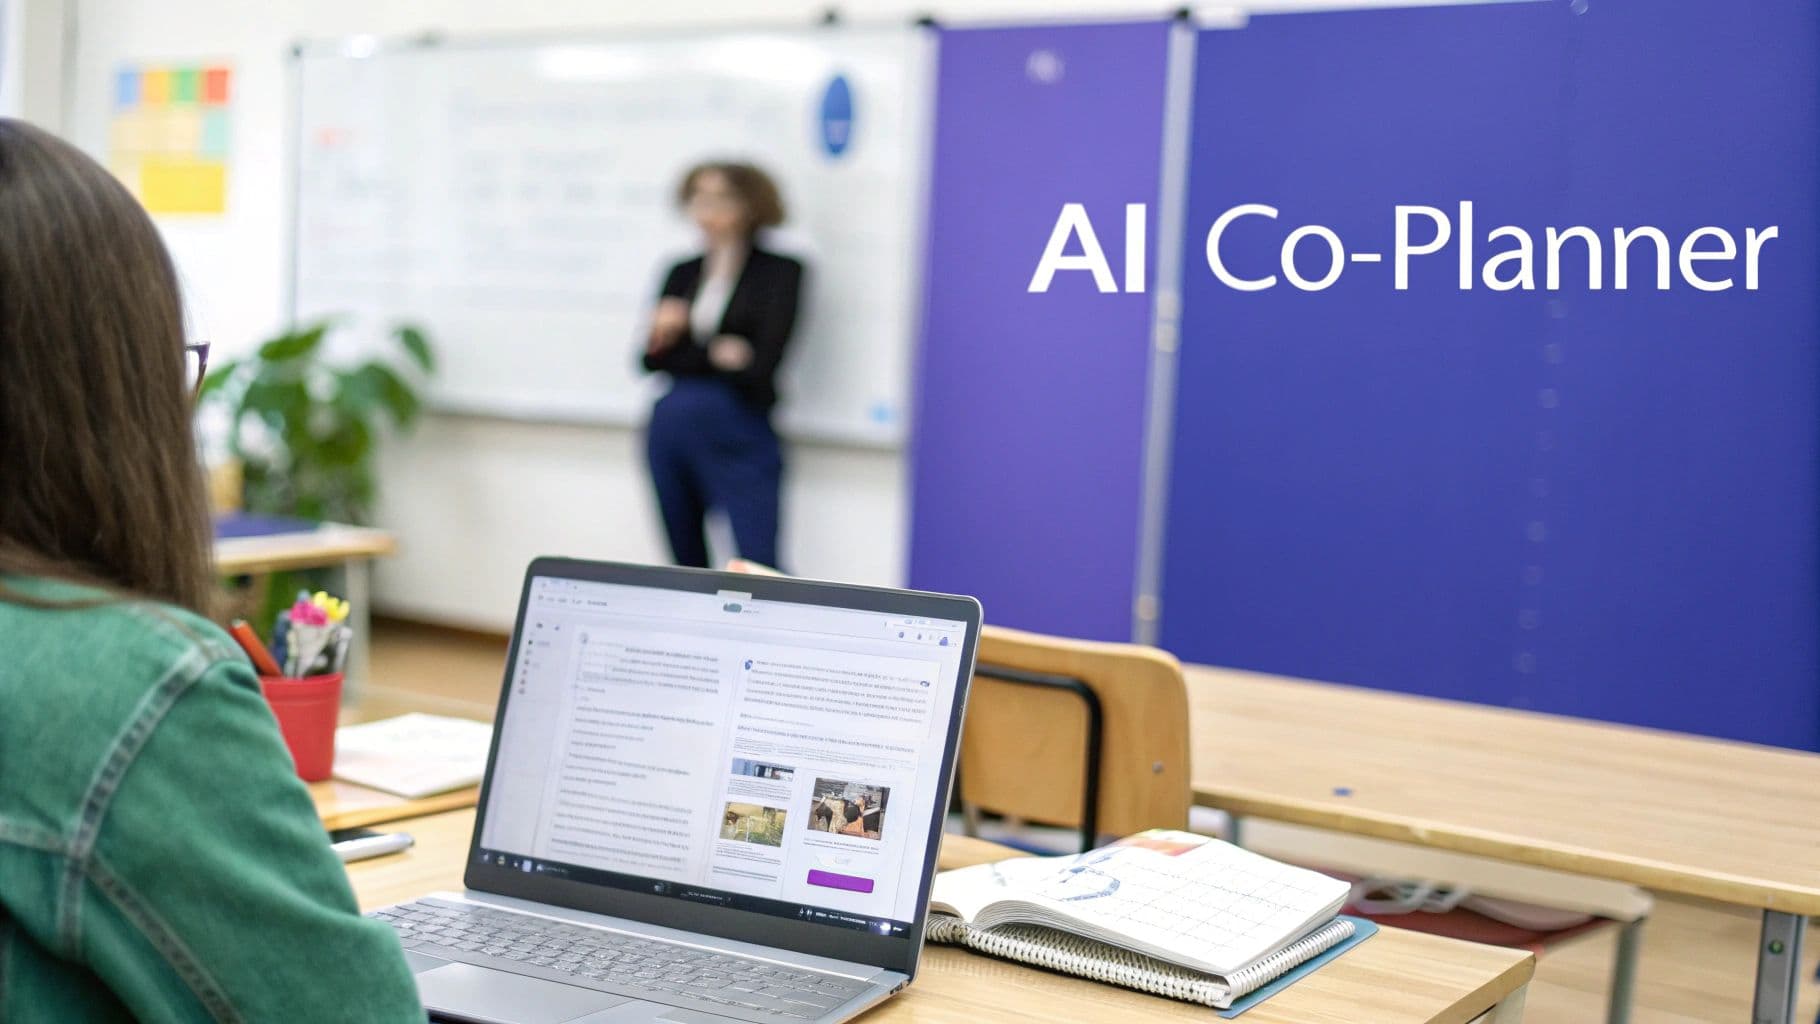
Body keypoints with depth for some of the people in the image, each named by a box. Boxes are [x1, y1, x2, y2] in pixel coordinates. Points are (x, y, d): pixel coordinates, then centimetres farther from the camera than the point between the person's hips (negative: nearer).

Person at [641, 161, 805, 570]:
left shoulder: (780, 272, -1)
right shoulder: (682, 273, 13)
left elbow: (761, 364, -10)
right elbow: (652, 359, 7)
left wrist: (685, 353, -1)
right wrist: (715, 354, -8)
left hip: (739, 434, -5)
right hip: (671, 430, 5)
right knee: (686, 565, 10)